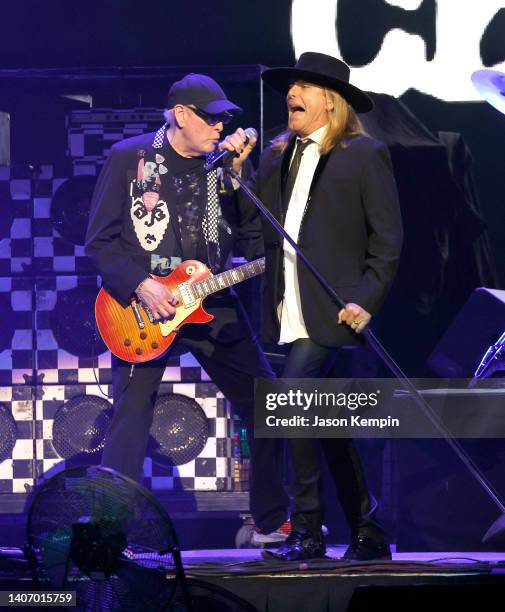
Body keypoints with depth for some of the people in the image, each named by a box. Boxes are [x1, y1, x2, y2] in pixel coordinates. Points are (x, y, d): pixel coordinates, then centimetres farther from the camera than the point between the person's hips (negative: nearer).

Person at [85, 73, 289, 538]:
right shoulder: (129, 157, -3)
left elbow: (251, 241, -1)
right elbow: (100, 241, -4)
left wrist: (239, 174, -10)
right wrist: (139, 287, -16)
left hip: (210, 302, 4)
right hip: (142, 302, -4)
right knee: (131, 417, -12)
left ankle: (272, 518, 19)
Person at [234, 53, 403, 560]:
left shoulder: (364, 155, -1)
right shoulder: (278, 156, 16)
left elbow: (387, 239, -4)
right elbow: (250, 220, 9)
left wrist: (365, 301, -14)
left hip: (330, 310, -7)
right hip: (288, 310, 7)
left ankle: (306, 529, -15)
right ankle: (367, 534, 18)